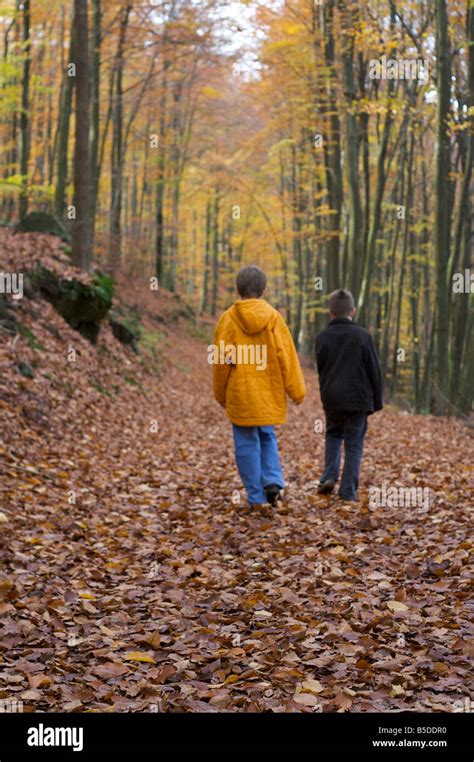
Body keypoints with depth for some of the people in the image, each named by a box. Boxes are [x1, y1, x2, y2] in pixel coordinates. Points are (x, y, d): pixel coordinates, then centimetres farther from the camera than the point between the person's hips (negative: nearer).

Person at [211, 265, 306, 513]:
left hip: (240, 392, -2)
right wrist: (296, 390, 4)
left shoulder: (228, 318, -6)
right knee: (267, 436, 20)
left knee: (247, 443, 5)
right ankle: (273, 482, 1)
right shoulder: (273, 317, -2)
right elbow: (286, 355, -3)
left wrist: (220, 394, 9)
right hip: (270, 391, 2)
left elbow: (221, 360, -3)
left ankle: (257, 498, 6)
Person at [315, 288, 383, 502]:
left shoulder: (322, 337, 1)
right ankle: (348, 490, 3)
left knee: (333, 434, 23)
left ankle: (329, 477, 8)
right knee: (354, 444, 5)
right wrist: (377, 402, 7)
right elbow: (374, 371, -2)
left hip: (331, 398, 2)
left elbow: (321, 370, 8)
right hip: (358, 398, -2)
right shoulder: (363, 336, -5)